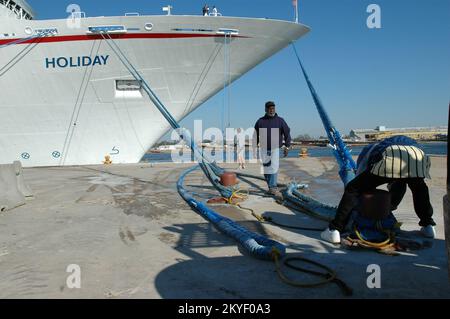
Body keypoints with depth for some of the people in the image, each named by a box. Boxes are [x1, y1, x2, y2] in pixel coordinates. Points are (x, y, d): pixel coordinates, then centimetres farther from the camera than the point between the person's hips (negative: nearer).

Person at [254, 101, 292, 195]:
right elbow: (255, 135, 11)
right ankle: (272, 186, 19)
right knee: (266, 169, 4)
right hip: (264, 149, 2)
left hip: (276, 149, -2)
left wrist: (287, 146, -3)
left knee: (274, 167, -15)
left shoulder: (280, 120, 2)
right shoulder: (260, 121, 4)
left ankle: (273, 188, -15)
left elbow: (287, 133, 4)